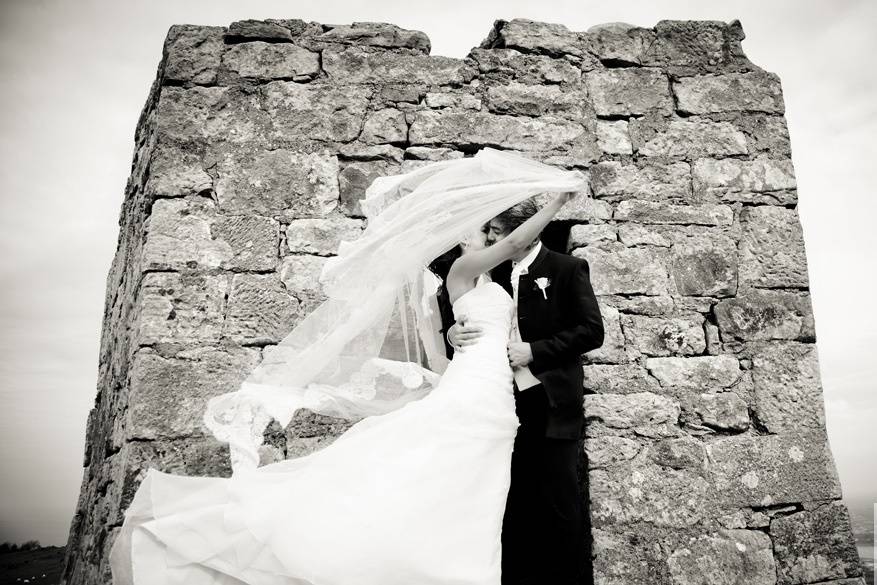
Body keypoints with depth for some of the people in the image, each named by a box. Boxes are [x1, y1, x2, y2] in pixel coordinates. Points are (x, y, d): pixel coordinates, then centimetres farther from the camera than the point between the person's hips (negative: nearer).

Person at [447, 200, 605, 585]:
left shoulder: (567, 269, -5)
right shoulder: (495, 273, 10)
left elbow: (591, 331, -10)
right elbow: (460, 313, 10)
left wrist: (534, 351, -16)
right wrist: (454, 332, -13)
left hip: (551, 405, -5)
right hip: (506, 402, 5)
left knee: (558, 499, 3)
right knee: (514, 497, 13)